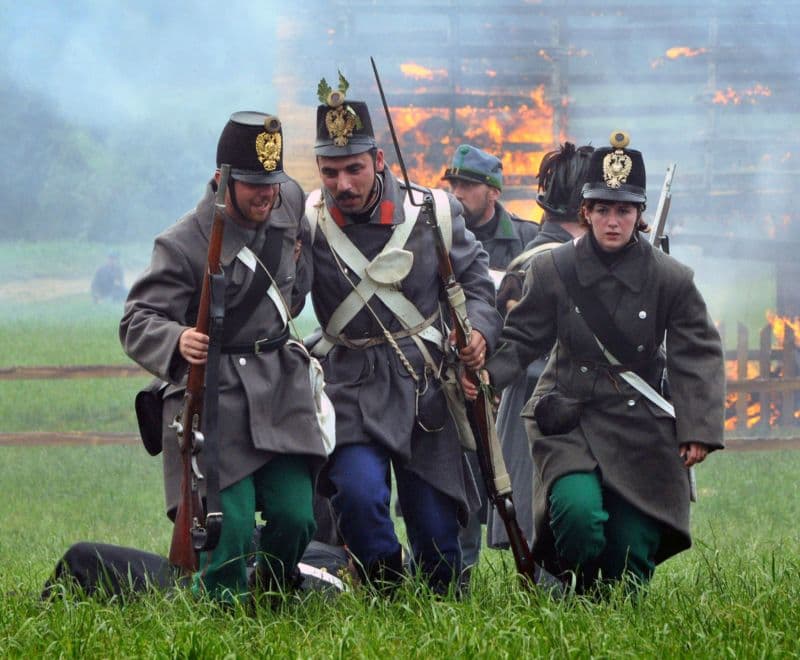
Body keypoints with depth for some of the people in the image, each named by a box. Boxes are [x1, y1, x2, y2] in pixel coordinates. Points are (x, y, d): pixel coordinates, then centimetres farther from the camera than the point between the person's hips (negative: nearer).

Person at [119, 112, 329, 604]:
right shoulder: (184, 245, -16)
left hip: (281, 392, 6)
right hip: (215, 401, -5)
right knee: (229, 532, -14)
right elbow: (137, 322, -21)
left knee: (296, 520, -3)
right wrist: (177, 341, -40)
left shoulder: (290, 201, 4)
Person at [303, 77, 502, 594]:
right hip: (353, 390, -1)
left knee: (437, 526, 3)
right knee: (359, 492, -25)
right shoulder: (306, 222, -5)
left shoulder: (433, 212, -1)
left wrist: (480, 330, -8)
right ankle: (386, 598, 0)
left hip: (427, 388, 2)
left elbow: (474, 278, 9)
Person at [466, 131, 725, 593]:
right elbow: (523, 339, 6)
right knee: (578, 512, -26)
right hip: (569, 422, -1)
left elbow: (699, 355, 1)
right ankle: (584, 603, 2)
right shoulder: (553, 270, 1)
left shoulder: (671, 279, 0)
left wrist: (700, 429, -10)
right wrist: (489, 372, -16)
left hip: (641, 426, 1)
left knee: (634, 548, -3)